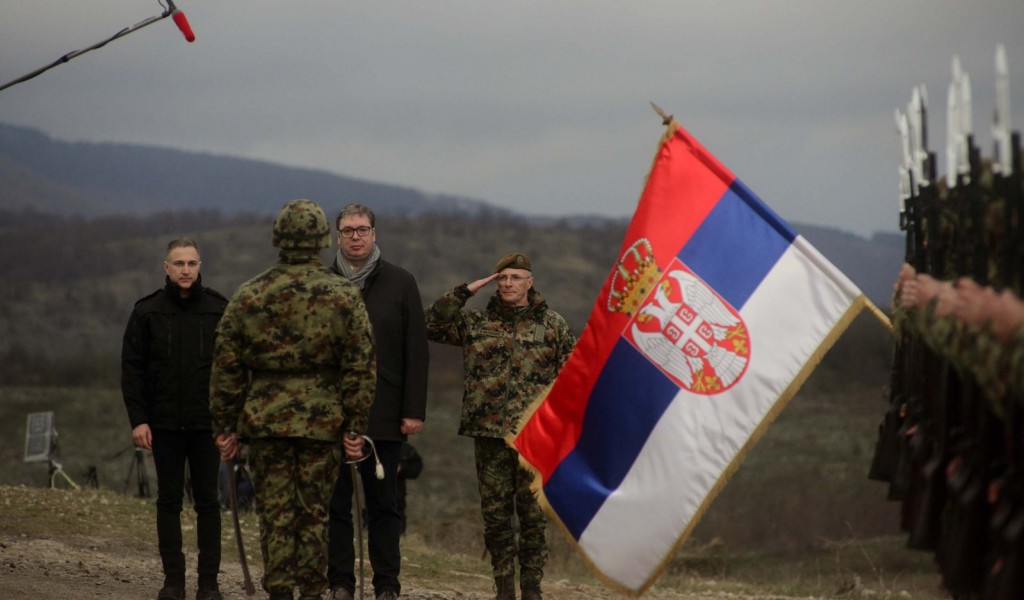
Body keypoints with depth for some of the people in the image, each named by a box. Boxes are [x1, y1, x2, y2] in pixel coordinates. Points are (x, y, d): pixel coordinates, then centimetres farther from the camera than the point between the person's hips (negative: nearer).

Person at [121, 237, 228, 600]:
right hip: (164, 424, 0)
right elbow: (132, 369, 3)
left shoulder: (220, 310, 2)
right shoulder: (147, 312, 3)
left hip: (207, 423, 0)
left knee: (207, 501, 1)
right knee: (169, 501, 4)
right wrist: (138, 419, -5)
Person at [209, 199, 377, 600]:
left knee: (275, 513, 3)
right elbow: (360, 366, -4)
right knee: (315, 514, 7)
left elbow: (226, 367, 3)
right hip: (323, 419, 0)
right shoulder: (343, 296, -2)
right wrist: (355, 427, 1)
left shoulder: (247, 296, 2)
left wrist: (224, 426, 9)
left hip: (265, 420, 1)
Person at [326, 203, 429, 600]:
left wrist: (414, 411, -4)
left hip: (383, 414, -1)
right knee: (335, 503, 3)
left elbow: (416, 351, 2)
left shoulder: (401, 284, 4)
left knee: (383, 504, 3)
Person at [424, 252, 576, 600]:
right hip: (489, 433, 2)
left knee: (533, 515, 1)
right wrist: (466, 291, -4)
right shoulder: (476, 323, 8)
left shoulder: (552, 325, 5)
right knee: (495, 515, 4)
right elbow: (431, 325, -1)